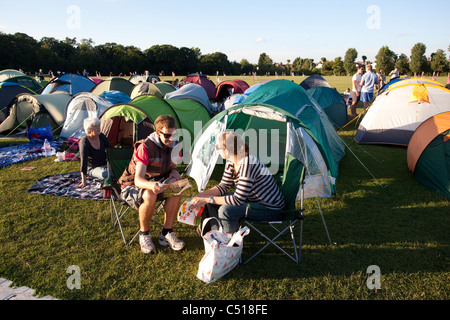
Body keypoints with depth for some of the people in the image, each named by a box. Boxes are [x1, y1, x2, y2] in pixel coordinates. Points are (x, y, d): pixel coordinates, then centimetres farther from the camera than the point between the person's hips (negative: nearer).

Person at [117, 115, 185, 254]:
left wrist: (174, 172, -15)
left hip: (154, 183, 6)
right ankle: (144, 234, -13)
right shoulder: (145, 147, -27)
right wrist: (151, 185, -57)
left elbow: (172, 166, 11)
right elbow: (138, 179, -34)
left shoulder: (173, 146, -7)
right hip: (131, 186, -6)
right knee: (149, 196, -38)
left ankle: (166, 234, -12)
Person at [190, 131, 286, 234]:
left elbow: (237, 200, -29)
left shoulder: (248, 165, -30)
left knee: (225, 210, -28)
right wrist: (200, 195, -7)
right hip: (253, 199, 9)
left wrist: (207, 199, -25)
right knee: (211, 202, 4)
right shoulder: (231, 161, -2)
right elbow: (223, 187, 6)